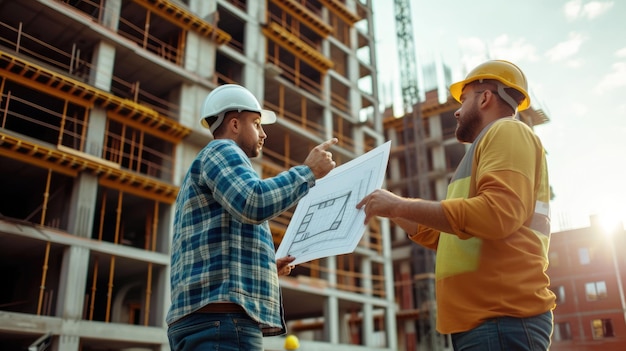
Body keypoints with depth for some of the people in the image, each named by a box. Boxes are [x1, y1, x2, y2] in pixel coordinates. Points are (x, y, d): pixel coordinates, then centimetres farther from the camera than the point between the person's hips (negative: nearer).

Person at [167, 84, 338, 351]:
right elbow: (255, 204, -20)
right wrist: (309, 171, -8)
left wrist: (264, 268, 21)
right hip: (221, 320, -10)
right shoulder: (221, 151, 2)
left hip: (202, 320, 10)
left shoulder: (199, 181, 30)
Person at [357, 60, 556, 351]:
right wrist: (391, 211, 22)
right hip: (485, 318, 10)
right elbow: (443, 237, 25)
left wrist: (401, 204, -17)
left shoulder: (507, 132, -3)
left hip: (502, 319, -10)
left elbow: (498, 214, -22)